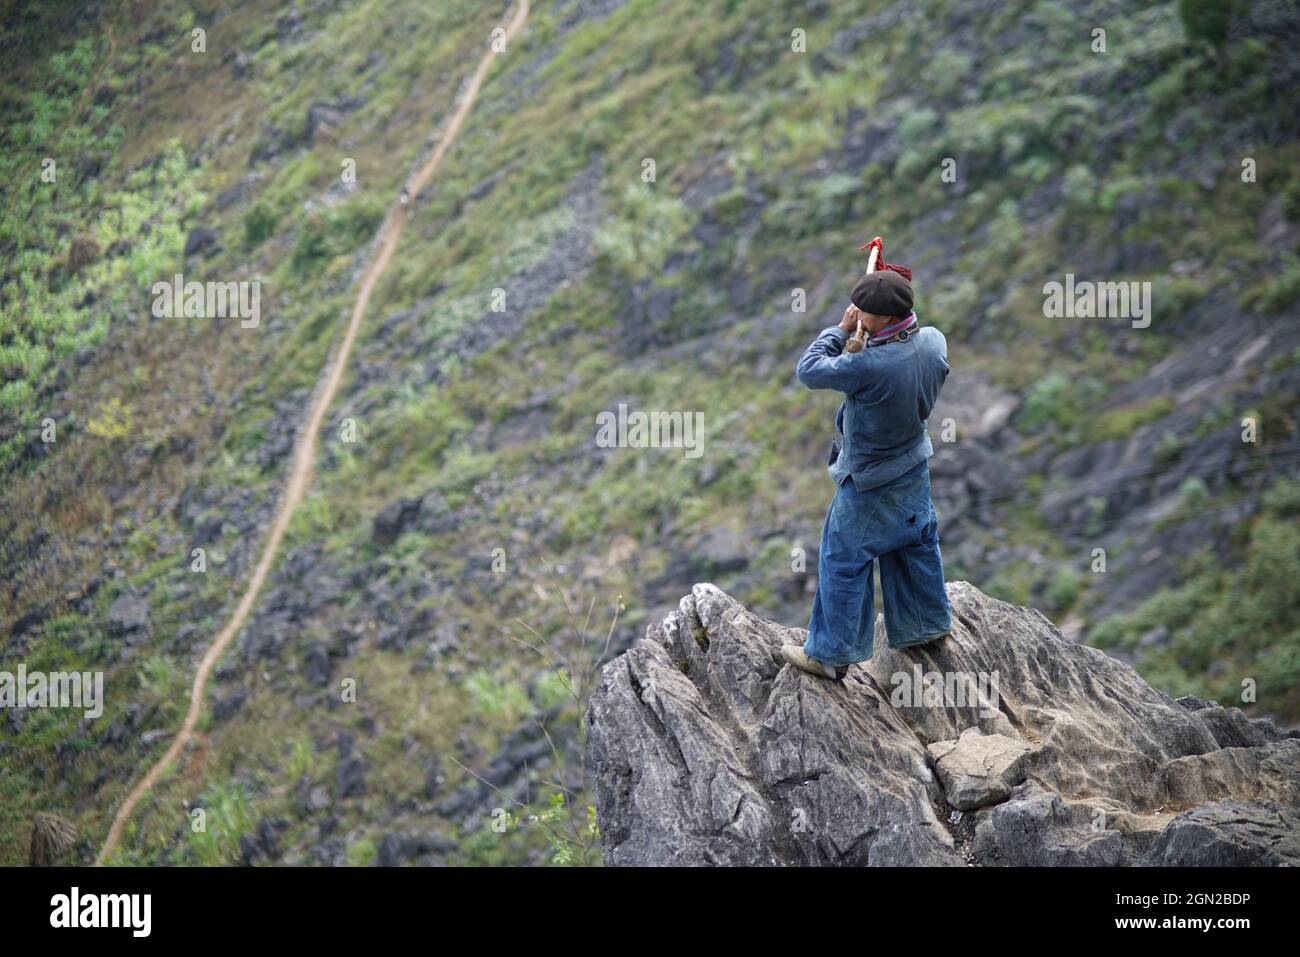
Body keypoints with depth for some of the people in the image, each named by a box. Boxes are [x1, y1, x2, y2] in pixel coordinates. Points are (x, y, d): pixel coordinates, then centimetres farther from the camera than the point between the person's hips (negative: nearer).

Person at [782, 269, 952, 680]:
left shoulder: (870, 366, -38)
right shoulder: (933, 340, -15)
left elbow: (809, 370, -24)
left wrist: (840, 330, -12)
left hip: (869, 485, -7)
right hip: (915, 468, 7)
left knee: (843, 563, 8)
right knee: (916, 546, 26)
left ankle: (830, 654, 19)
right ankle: (928, 624, 45)